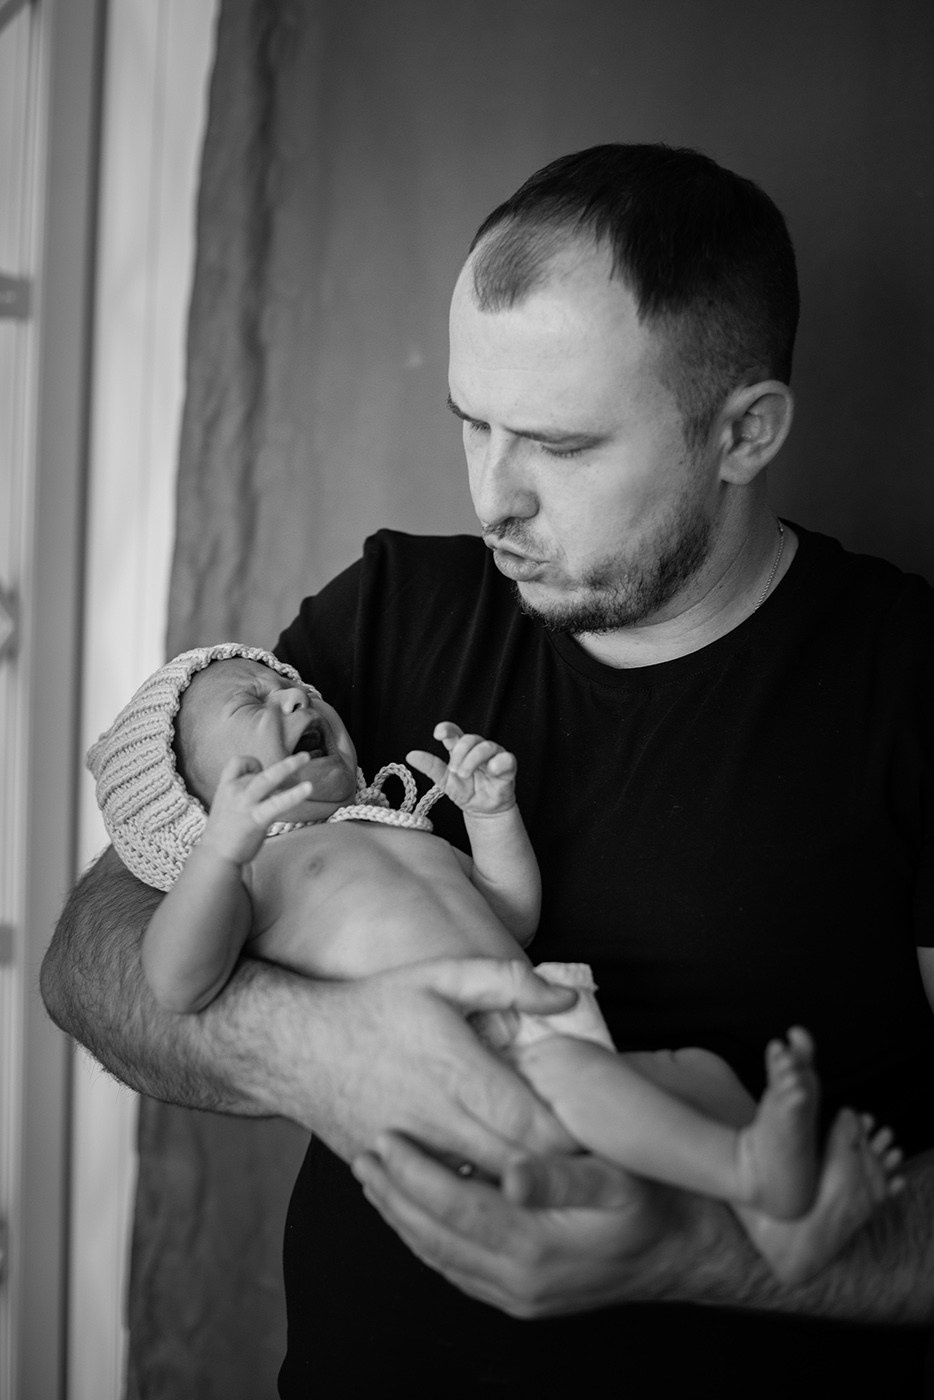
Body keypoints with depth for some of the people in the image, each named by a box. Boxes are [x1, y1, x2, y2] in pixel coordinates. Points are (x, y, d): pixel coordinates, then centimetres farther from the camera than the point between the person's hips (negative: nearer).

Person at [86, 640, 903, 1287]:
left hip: (534, 1043, 8)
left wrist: (492, 811, 16)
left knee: (698, 1064, -7)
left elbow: (514, 920, 30)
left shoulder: (409, 836, 35)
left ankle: (783, 1228, -25)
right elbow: (178, 984, -9)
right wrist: (226, 845, -24)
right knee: (558, 1058, -34)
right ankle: (748, 1169, -45)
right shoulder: (254, 866, 10)